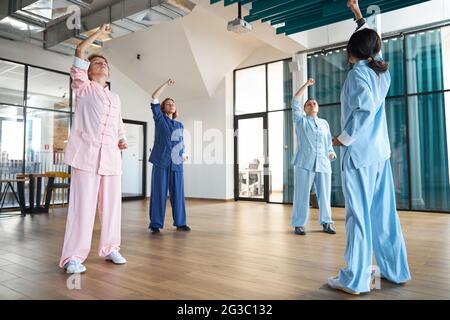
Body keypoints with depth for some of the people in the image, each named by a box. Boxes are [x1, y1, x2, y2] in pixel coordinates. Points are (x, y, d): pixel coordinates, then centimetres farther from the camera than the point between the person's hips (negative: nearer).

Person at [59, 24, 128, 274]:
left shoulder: (115, 97, 25)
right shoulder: (83, 87, 11)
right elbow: (79, 52, 2)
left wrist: (122, 141, 7)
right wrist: (100, 33, 12)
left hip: (111, 155, 5)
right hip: (87, 152, -5)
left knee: (111, 204, 5)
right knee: (82, 204, -8)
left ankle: (109, 248, 17)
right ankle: (73, 256, -1)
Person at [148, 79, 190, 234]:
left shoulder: (180, 125, 19)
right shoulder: (159, 118, 9)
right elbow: (154, 97, 1)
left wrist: (184, 154, 6)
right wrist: (167, 84, 5)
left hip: (176, 163, 4)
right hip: (161, 161, -4)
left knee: (178, 193, 6)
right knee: (159, 193, -2)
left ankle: (180, 223, 15)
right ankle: (156, 224, 5)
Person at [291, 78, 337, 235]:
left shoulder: (324, 123, 23)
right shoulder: (301, 120, 13)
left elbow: (329, 142, 20)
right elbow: (295, 101, 3)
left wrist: (331, 152, 0)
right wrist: (307, 84, 5)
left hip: (323, 164, 3)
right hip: (304, 163, -3)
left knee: (324, 195, 3)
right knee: (302, 195, -4)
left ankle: (326, 223, 14)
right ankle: (298, 224, 4)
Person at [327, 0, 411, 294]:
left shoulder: (357, 73, -8)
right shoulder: (382, 71, 13)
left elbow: (365, 108, -24)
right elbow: (373, 42, 32)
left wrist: (345, 138, -14)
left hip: (358, 152, -7)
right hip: (381, 152, 8)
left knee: (359, 214, -5)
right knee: (384, 212, 13)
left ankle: (355, 280, 3)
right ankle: (396, 270, 23)